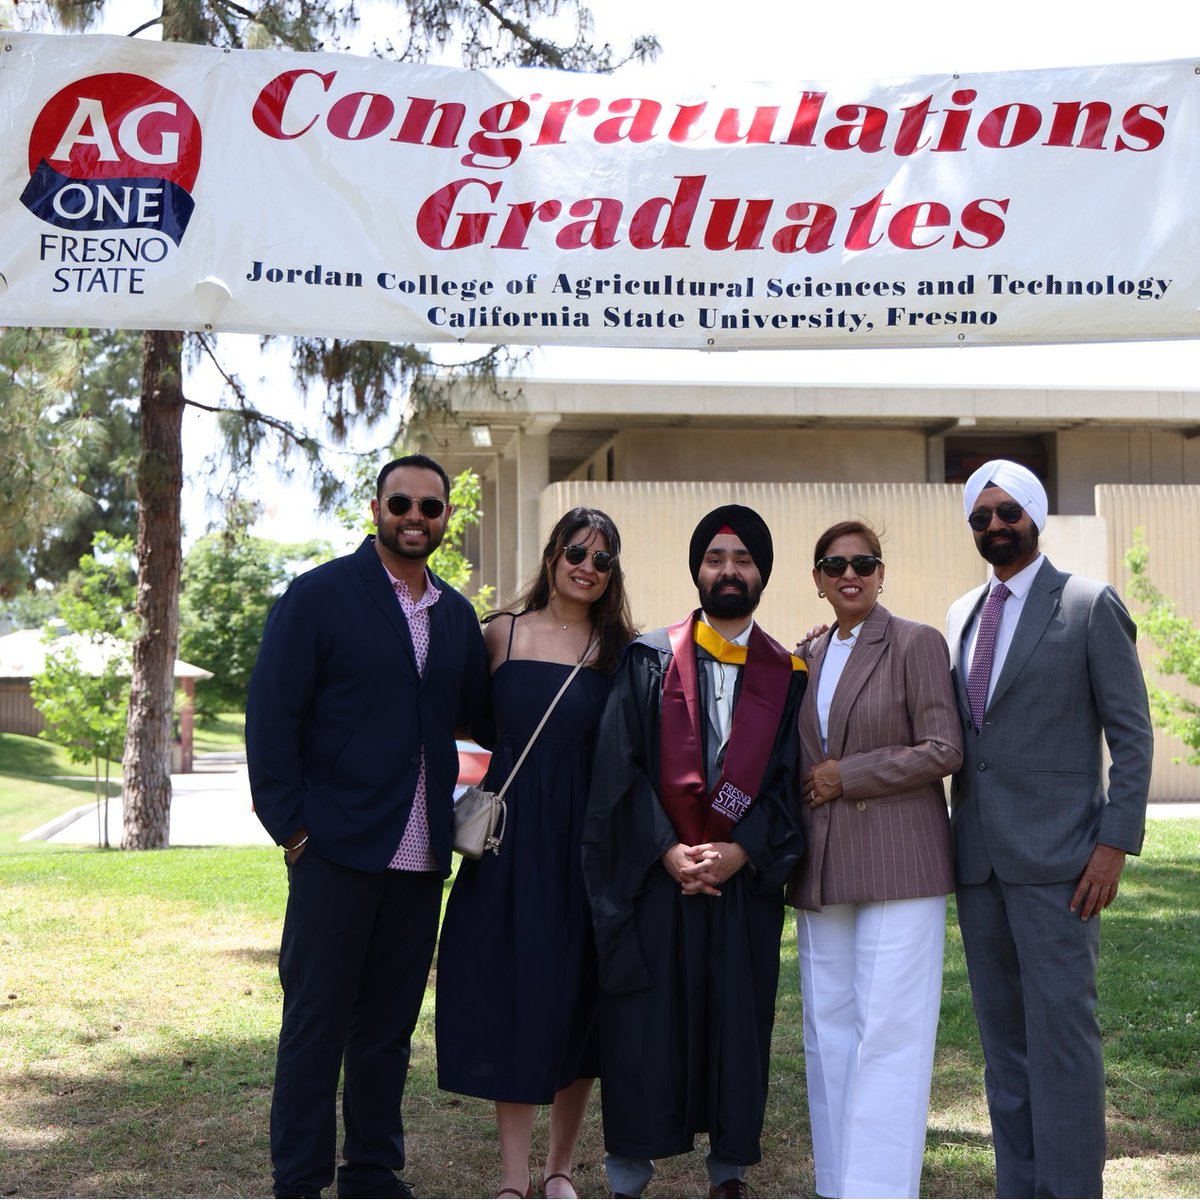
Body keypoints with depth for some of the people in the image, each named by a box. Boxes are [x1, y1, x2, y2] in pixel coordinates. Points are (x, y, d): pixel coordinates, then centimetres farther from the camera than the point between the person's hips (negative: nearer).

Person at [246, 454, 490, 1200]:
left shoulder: (457, 615, 11)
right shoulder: (320, 595, -4)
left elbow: (476, 713, 18)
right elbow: (271, 715, -7)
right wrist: (290, 826, -11)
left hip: (420, 856, 5)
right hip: (337, 850, -5)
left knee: (390, 1024, 13)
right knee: (317, 1022, 2)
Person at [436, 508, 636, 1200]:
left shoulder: (619, 649, 4)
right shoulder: (502, 633, 4)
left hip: (586, 838, 1)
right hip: (511, 835, 0)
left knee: (578, 994, 6)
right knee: (510, 993, 1)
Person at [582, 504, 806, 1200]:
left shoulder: (788, 676, 7)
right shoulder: (650, 661, 4)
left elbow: (791, 781, 1)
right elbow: (621, 767, -4)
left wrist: (741, 851, -12)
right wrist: (668, 851, -13)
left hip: (745, 876, 1)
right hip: (654, 874, -1)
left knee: (738, 1019, 6)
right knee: (645, 1019, 1)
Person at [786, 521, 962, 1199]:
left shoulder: (917, 644, -2)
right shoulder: (809, 659, 16)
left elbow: (943, 750, -9)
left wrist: (846, 775, -10)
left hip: (897, 864, -6)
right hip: (823, 873, 6)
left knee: (888, 1030, -8)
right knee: (828, 1030, 7)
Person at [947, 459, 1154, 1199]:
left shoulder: (1090, 606, -2)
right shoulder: (963, 615, 15)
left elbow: (1132, 734, -5)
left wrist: (1117, 842, -13)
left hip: (1056, 856, -6)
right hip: (979, 858, 6)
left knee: (1062, 1027, -7)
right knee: (1003, 1034, 10)